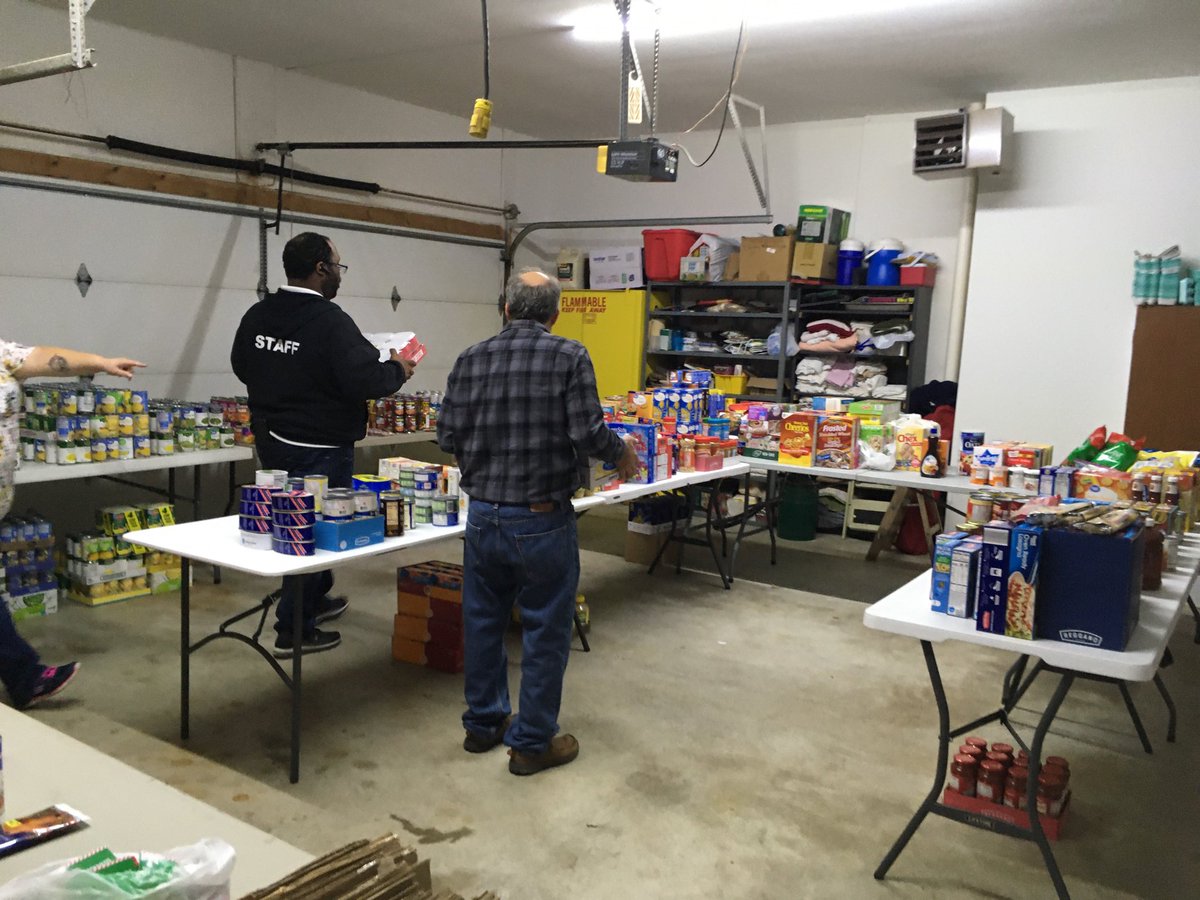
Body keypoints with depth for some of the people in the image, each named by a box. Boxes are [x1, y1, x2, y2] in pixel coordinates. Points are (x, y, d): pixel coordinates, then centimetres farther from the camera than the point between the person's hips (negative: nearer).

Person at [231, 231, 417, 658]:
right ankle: (294, 631, 10)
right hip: (319, 447, -8)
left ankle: (315, 599, 41)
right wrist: (397, 370, -7)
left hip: (271, 440, 8)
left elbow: (241, 365, 16)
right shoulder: (330, 321, -21)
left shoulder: (257, 315, 3)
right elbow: (365, 380, -26)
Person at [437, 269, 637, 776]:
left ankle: (482, 723, 34)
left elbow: (447, 436, 1)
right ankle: (532, 742, 20)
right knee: (545, 631, 9)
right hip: (542, 521, -4)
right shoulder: (569, 356, -10)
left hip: (483, 517, 5)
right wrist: (622, 456, 5)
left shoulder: (472, 359, 1)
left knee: (482, 622, 19)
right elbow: (589, 433, -16)